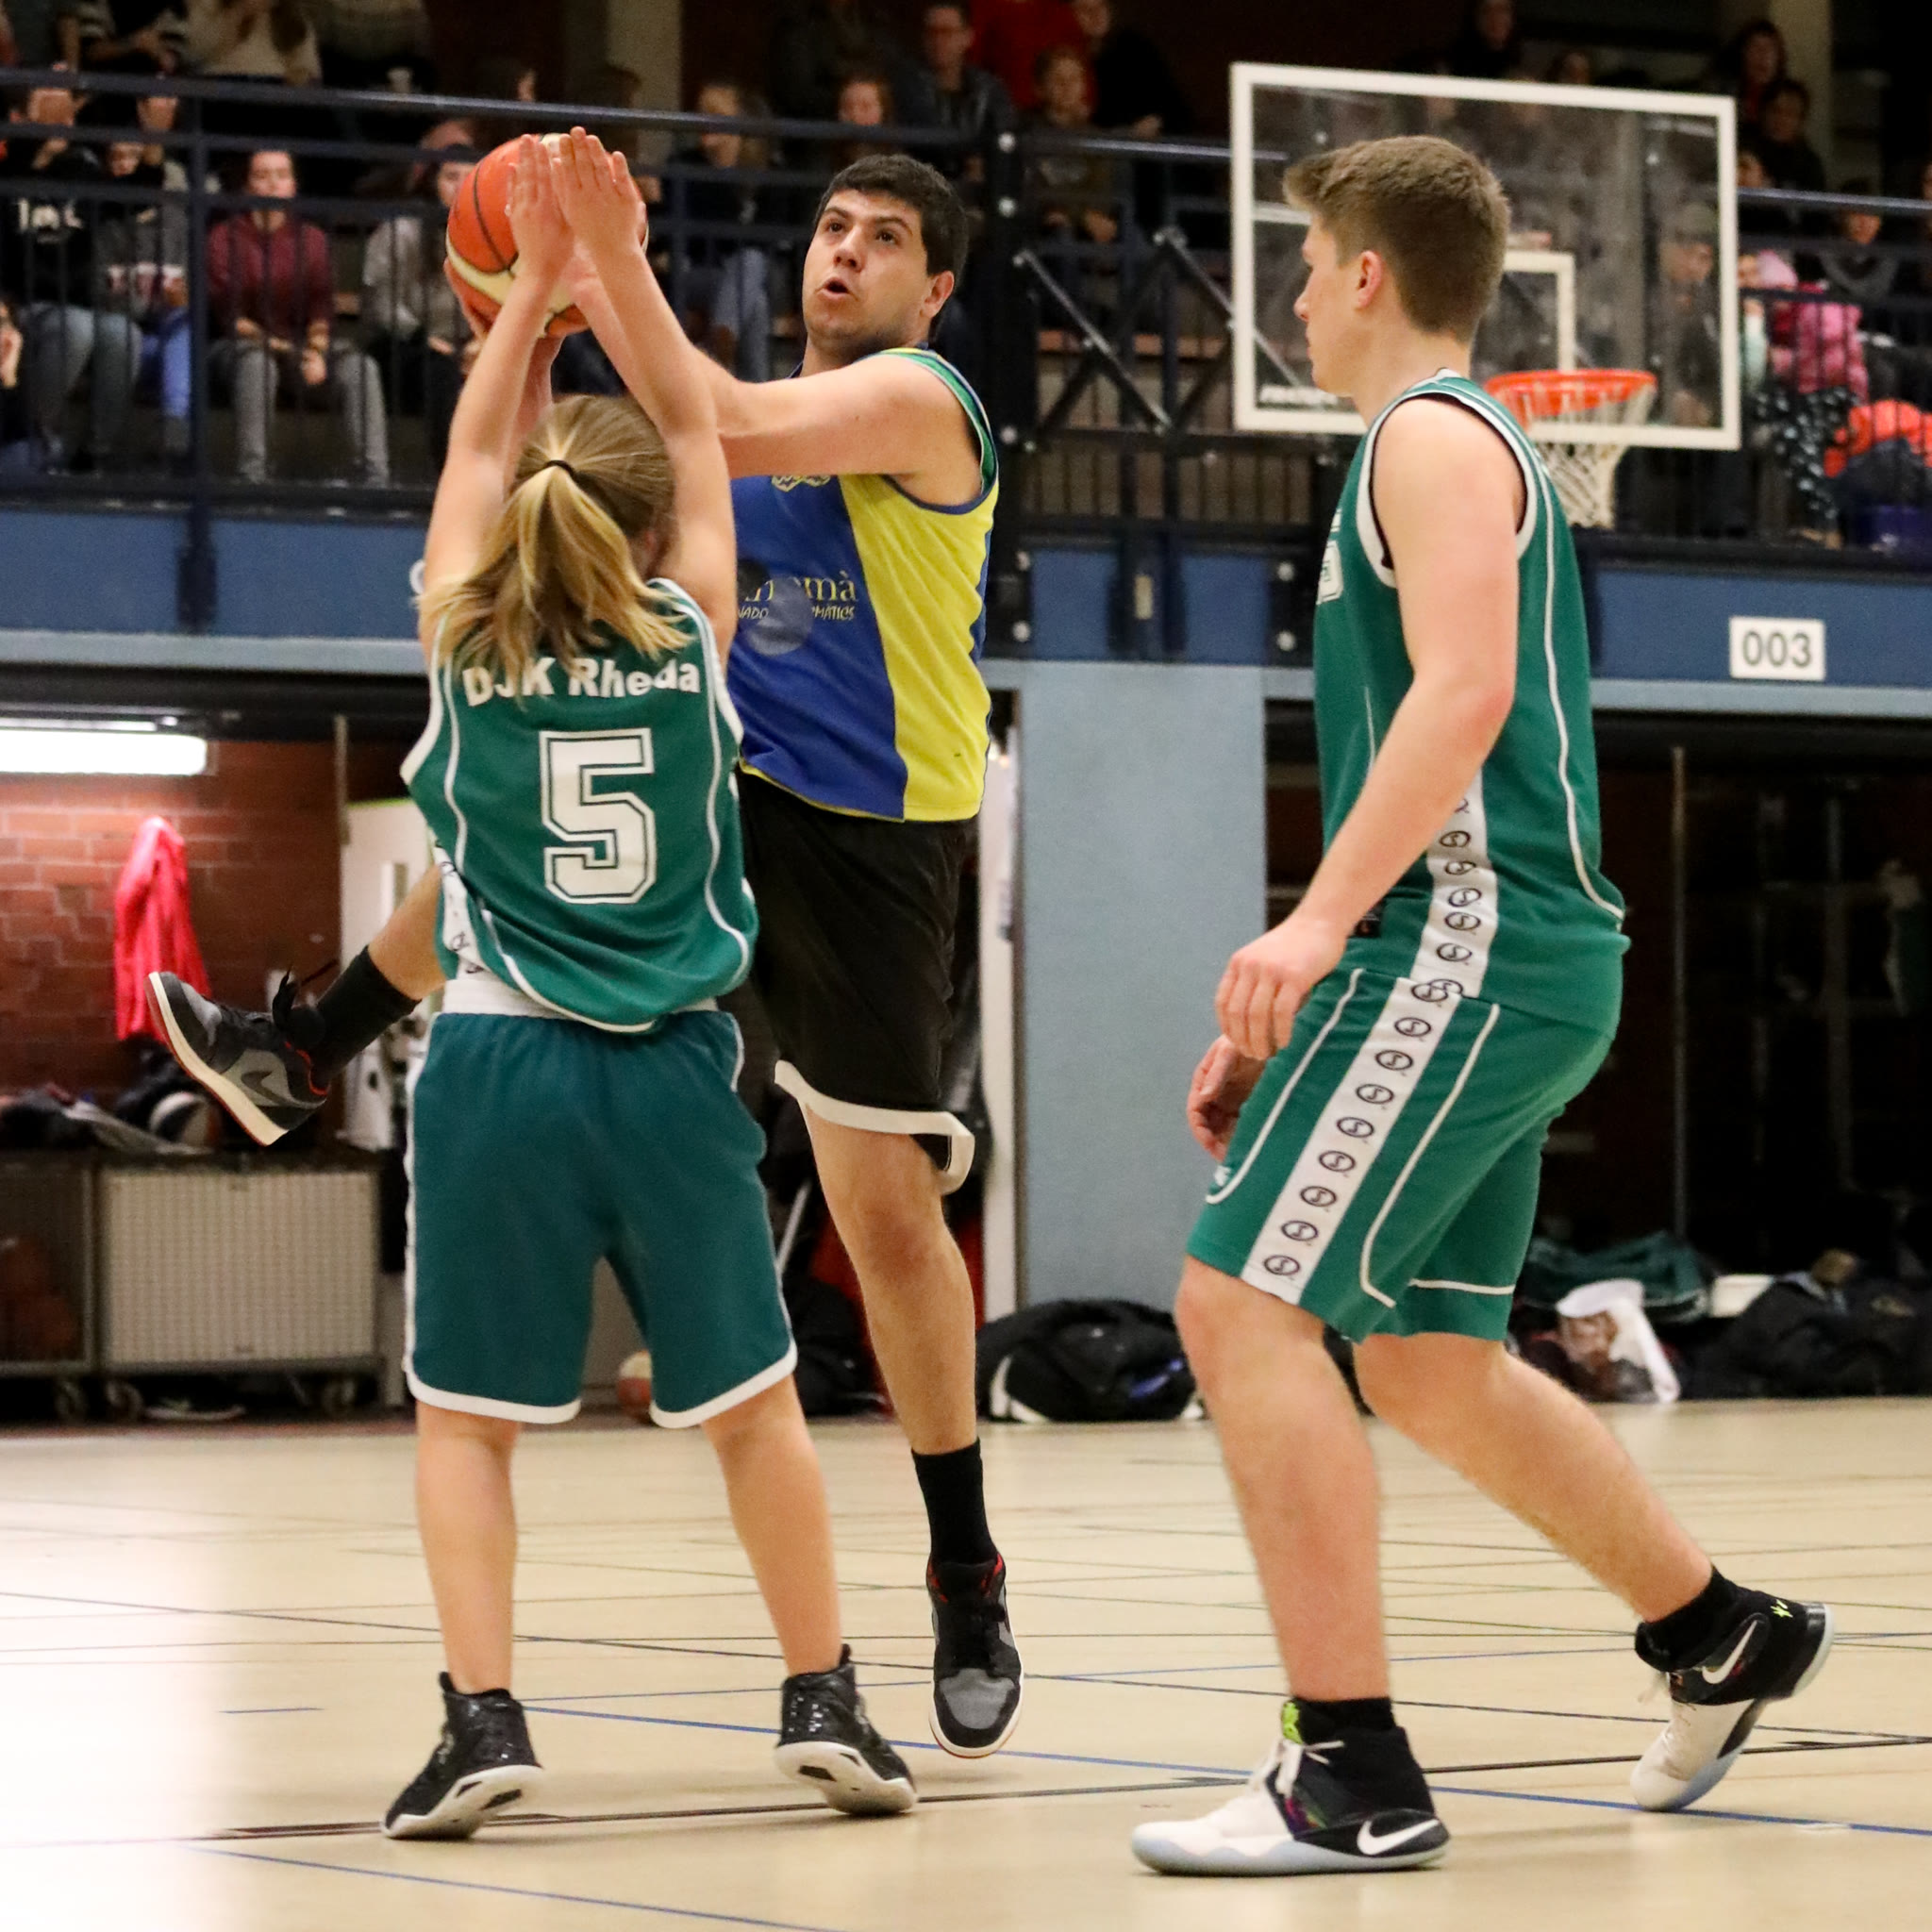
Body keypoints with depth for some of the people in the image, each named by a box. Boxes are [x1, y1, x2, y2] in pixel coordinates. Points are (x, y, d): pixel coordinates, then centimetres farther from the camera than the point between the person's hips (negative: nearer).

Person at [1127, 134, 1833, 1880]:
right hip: (1496, 959, 10)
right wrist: (1288, 1005, 26)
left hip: (1471, 950, -10)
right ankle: (1724, 1637, 32)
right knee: (1423, 1362, 18)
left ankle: (1353, 1779, -15)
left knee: (1244, 1304, -14)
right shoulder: (1461, 446, 25)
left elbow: (1464, 691, -21)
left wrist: (1320, 919, -28)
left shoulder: (1434, 435, -6)